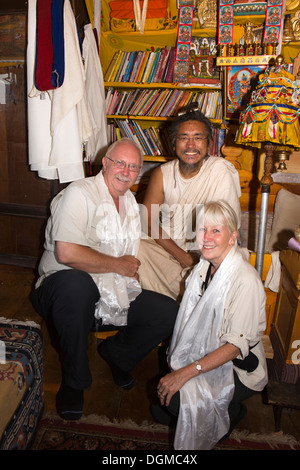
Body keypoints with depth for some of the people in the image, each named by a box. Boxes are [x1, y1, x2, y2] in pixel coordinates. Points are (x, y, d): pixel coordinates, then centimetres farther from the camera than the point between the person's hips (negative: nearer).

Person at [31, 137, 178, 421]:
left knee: (169, 314, -9)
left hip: (114, 296, 7)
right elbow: (66, 253, -27)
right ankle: (74, 381, -16)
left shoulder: (130, 202, 14)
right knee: (76, 283, -41)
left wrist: (131, 273, -1)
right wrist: (118, 265, -16)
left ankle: (116, 354, 18)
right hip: (66, 289, -6)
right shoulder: (80, 194, -13)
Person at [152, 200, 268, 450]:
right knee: (162, 393, -4)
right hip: (205, 358, 6)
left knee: (175, 398, -18)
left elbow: (237, 345, -25)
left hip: (237, 370, -6)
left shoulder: (246, 281, -25)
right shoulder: (204, 267, -2)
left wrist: (186, 373, -28)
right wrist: (178, 368, -2)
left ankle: (231, 411, 6)